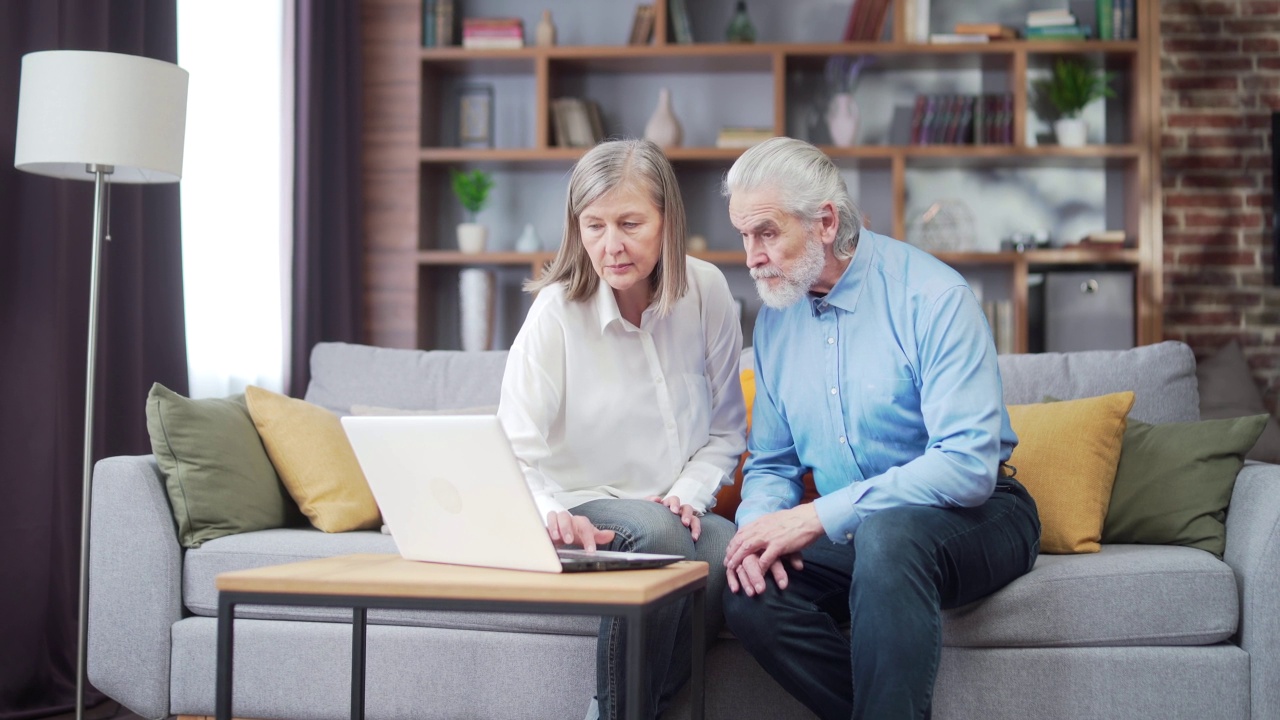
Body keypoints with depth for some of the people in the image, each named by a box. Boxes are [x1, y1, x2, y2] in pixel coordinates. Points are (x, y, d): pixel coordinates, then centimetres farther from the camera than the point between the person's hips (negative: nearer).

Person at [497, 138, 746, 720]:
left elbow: (726, 429, 8)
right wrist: (552, 513, -37)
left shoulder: (706, 291, -2)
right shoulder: (557, 311, -11)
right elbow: (517, 453, -17)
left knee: (733, 552, -31)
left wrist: (689, 495, -9)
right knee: (654, 531, -36)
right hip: (585, 510, -3)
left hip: (670, 512, 3)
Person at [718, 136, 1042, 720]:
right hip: (854, 534, 6)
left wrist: (820, 516, -27)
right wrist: (759, 528, -12)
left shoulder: (932, 295, -15)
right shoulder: (775, 316, 6)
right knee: (750, 599, -23)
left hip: (972, 515, -5)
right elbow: (771, 464, 13)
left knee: (886, 533, -39)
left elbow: (968, 464, -24)